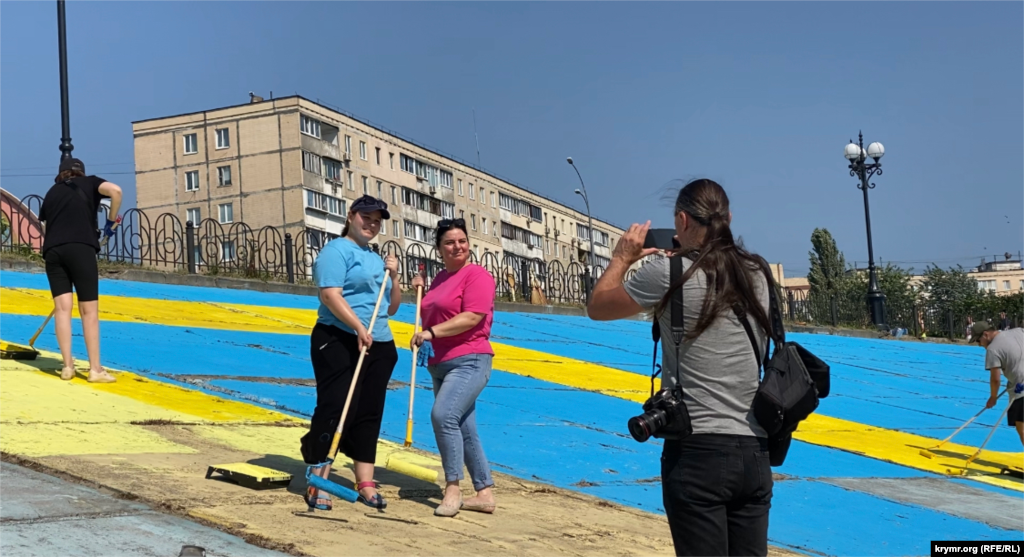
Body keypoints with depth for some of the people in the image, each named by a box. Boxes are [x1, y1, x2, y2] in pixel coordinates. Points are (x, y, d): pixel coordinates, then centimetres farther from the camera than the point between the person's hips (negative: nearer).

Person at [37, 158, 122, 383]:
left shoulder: (52, 192, 27)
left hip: (52, 250, 4)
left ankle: (68, 366, 1)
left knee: (62, 307, 4)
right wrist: (111, 221, 7)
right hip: (80, 248, -4)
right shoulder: (89, 183, 17)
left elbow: (44, 218, 23)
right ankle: (95, 369, -1)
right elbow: (115, 190, -3)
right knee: (89, 310, -1)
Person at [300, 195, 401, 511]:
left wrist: (393, 278, 4)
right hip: (339, 342, -8)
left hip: (379, 346, 8)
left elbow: (391, 308, 21)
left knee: (369, 414, 7)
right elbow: (330, 295, -18)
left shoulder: (376, 259, 21)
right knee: (334, 410, -10)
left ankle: (366, 485, 11)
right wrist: (359, 328, -27)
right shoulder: (337, 250, -4)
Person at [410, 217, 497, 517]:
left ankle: (453, 488, -17)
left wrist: (432, 332, -23)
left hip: (469, 361, -9)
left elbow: (473, 316, -21)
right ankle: (485, 494, 16)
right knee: (464, 430, 10)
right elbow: (431, 316, 28)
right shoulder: (440, 278, 16)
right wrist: (420, 290, 12)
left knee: (443, 415, -24)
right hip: (440, 365, 9)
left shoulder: (477, 275, -8)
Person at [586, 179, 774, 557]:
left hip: (698, 450, -5)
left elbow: (597, 308, 6)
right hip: (754, 451, 5)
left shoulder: (668, 273, -8)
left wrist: (622, 258, 21)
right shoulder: (756, 274, 6)